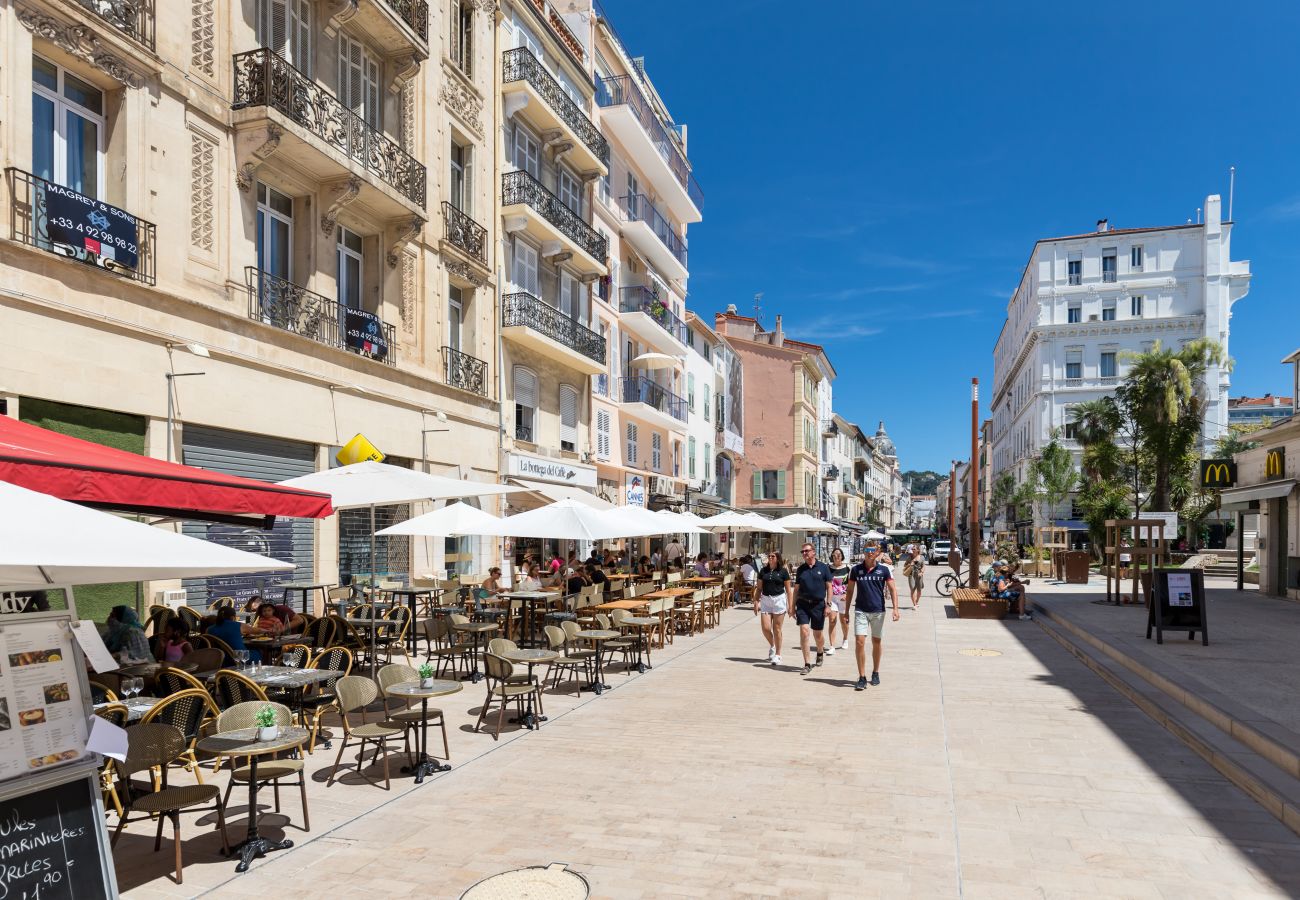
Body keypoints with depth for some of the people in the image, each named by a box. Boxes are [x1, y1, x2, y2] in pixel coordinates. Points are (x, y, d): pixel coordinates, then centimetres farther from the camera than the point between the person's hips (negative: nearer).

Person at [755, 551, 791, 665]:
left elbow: (788, 590, 1)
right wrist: (756, 602, 4)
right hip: (765, 600, 3)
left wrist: (790, 605, -3)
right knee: (766, 628, -4)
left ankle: (777, 655, 12)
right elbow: (759, 588, 11)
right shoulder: (763, 571, 8)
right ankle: (772, 645, 27)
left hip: (779, 600, -3)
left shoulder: (783, 571, -1)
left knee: (776, 629, 0)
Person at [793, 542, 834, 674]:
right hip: (803, 604, 1)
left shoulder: (823, 567, -1)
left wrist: (828, 605, -6)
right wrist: (793, 606, 8)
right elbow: (796, 589, 11)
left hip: (818, 604, -1)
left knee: (818, 634, 11)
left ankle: (820, 652, 43)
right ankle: (807, 664, -4)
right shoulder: (800, 569, 7)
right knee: (804, 632, -10)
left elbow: (829, 587, 0)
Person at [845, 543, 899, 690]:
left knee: (876, 642, 12)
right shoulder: (855, 570, 0)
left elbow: (892, 589, -2)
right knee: (860, 642, -10)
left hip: (878, 611, 1)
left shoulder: (884, 570, -2)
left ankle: (875, 673, 30)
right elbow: (850, 590, 7)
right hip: (860, 611, 0)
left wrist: (895, 609, -14)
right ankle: (862, 678, -6)